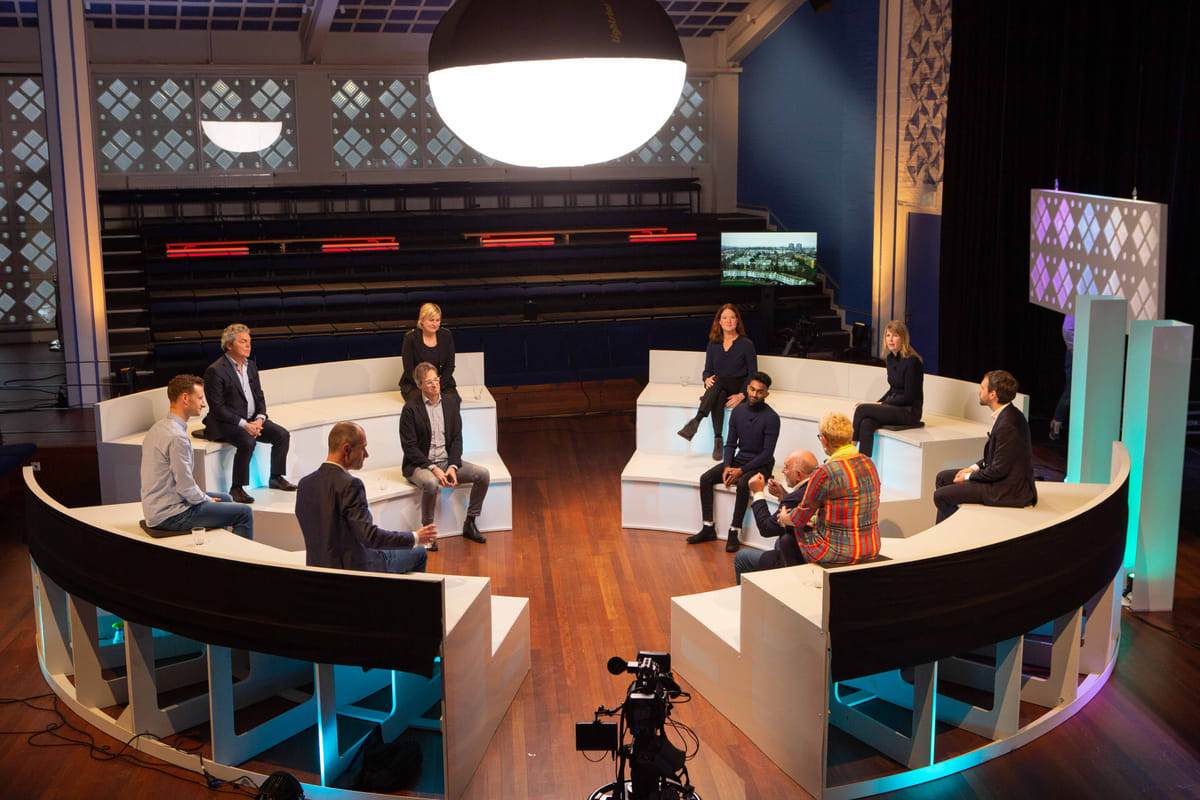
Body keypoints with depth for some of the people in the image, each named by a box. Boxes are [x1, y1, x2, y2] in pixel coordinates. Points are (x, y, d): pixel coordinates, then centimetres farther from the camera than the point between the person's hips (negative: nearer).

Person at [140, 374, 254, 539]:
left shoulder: (158, 427, 9)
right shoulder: (177, 437, -24)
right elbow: (186, 487, -23)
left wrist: (205, 498, 12)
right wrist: (207, 500, -4)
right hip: (170, 516, -11)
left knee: (225, 499, 28)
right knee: (245, 513, -9)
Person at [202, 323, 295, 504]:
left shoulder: (251, 365, 10)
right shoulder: (215, 371, -14)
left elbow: (259, 396, 14)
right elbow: (217, 408, -17)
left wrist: (259, 419, -5)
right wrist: (244, 424, -22)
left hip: (252, 420, 8)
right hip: (225, 423, -8)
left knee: (282, 435, -6)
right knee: (248, 441, -33)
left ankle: (276, 478, 12)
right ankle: (236, 488, -21)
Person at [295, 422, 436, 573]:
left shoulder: (305, 483, -1)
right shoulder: (350, 485, -25)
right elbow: (370, 536, -28)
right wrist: (415, 538, -17)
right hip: (354, 566, -8)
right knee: (418, 553, 14)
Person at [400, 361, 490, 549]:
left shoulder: (450, 402, 5)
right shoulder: (411, 409, -10)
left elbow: (457, 438, 6)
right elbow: (409, 447, -12)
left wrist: (452, 467, -9)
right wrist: (433, 468, -21)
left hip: (447, 461, 5)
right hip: (419, 465, -5)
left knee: (483, 474, -12)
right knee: (431, 483, -37)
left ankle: (469, 524, 1)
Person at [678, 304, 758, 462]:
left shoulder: (746, 344, -1)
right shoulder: (714, 344, 11)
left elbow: (753, 374, -2)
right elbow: (708, 370, 14)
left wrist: (742, 395, -16)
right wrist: (707, 380, -12)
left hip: (737, 387, -3)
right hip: (718, 389, 3)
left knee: (717, 381, -36)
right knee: (718, 397, -36)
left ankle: (696, 421, -46)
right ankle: (717, 440, -41)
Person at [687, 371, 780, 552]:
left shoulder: (771, 418, -15)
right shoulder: (738, 411, 3)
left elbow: (768, 453, -17)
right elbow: (731, 444, 8)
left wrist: (741, 470, -21)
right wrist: (727, 467, -10)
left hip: (760, 465, -6)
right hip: (739, 460, 6)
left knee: (742, 484, -35)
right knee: (706, 478, -13)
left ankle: (734, 533, -26)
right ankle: (708, 529, -8)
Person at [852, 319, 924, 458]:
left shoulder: (912, 361, -15)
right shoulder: (891, 358, 10)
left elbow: (908, 397, -16)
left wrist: (880, 404, -13)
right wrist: (876, 404, 5)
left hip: (910, 412, -7)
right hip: (894, 407, 7)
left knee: (862, 409, -20)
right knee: (866, 424, -24)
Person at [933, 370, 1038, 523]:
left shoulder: (1007, 424, -27)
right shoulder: (1006, 414, 6)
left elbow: (999, 470, -24)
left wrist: (969, 476, -10)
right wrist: (975, 467, 6)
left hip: (1008, 491, -11)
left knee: (941, 495, -9)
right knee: (943, 477, 17)